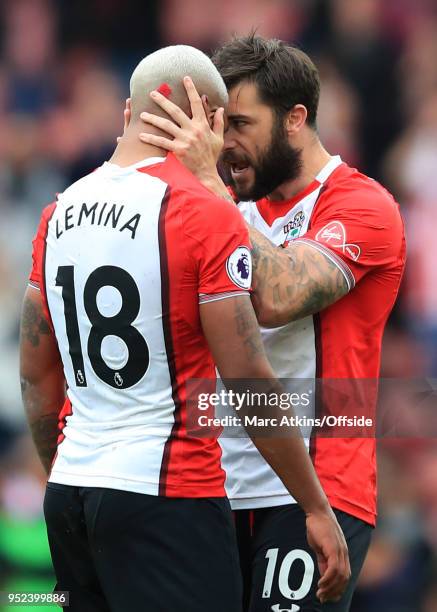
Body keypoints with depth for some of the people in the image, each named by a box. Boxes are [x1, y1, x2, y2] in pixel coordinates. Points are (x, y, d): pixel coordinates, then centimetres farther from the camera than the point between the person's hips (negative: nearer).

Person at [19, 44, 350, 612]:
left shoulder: (59, 213, 9)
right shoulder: (207, 214, -11)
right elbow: (249, 384, -13)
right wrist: (317, 508, -6)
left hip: (70, 494, 7)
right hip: (169, 498, -7)